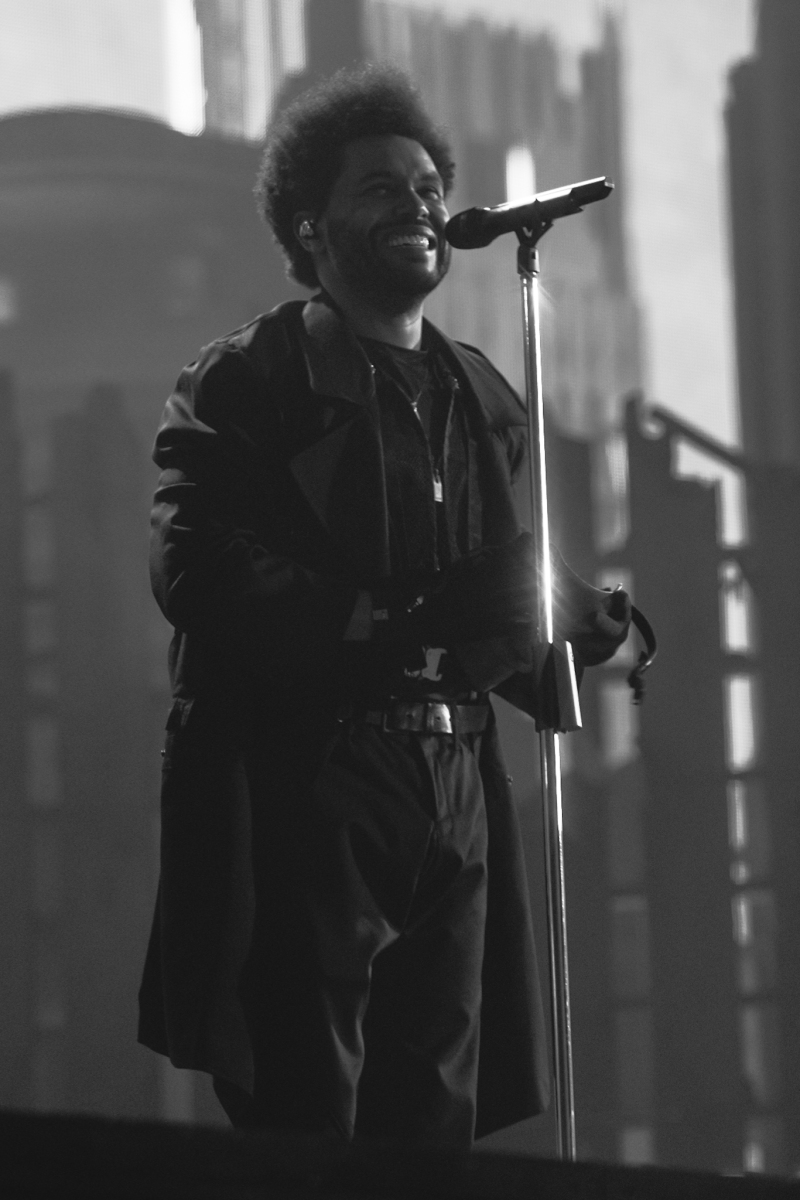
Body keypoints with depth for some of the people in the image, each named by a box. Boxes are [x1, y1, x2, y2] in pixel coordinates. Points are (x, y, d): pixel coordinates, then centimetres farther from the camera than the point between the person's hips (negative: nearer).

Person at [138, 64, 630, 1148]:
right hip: (299, 799, -6)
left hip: (454, 802, 6)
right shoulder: (247, 380, -1)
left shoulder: (479, 399, 19)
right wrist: (396, 624, -22)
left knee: (434, 1134, 6)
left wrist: (556, 645, 2)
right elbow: (197, 573, -14)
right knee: (306, 1134, -8)